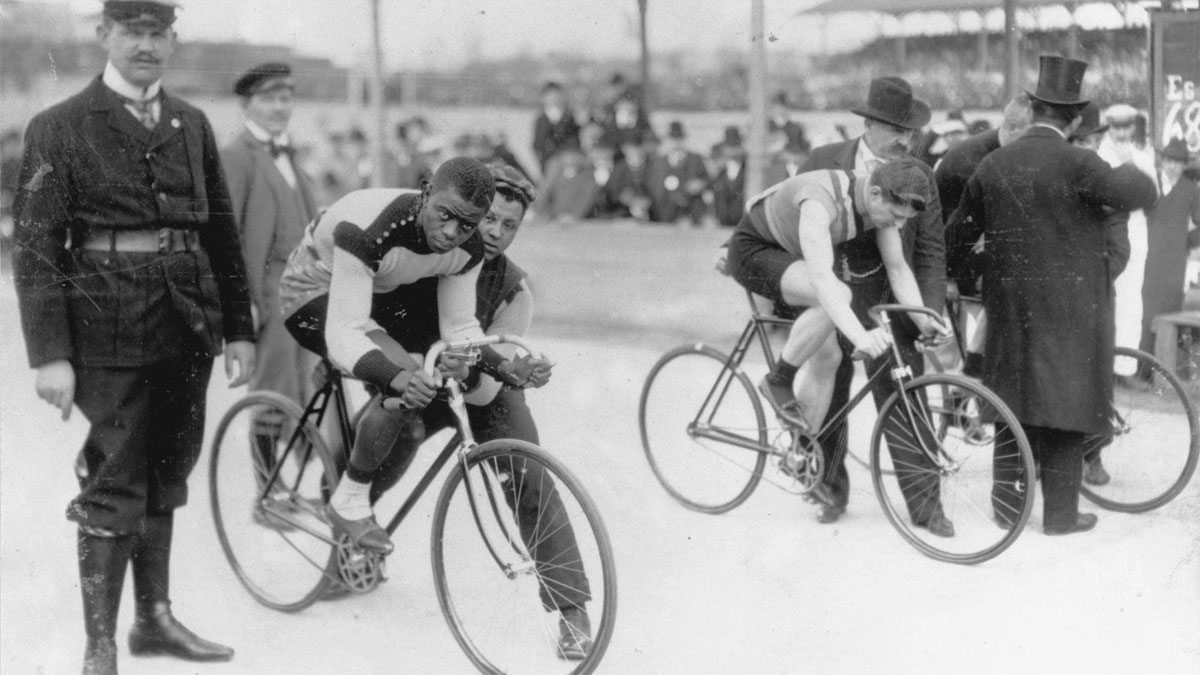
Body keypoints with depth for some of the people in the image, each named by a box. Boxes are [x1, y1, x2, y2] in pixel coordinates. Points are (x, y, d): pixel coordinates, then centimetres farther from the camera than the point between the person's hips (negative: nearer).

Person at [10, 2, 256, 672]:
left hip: (188, 329, 5)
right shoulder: (60, 127, -3)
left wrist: (239, 328, 8)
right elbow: (35, 246, -6)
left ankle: (156, 617, 28)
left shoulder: (192, 125, 12)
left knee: (165, 476, 14)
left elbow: (222, 232, 13)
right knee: (115, 485, -3)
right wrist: (49, 353, -13)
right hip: (110, 329, -5)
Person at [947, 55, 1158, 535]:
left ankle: (1006, 504, 20)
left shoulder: (992, 165, 1)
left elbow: (959, 233, 8)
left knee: (1013, 404, 15)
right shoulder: (1076, 164, -15)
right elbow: (1141, 194, -12)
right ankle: (1060, 513, 9)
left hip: (1009, 304, 5)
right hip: (1069, 308, -4)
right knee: (1064, 407, 4)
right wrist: (1129, 170, 9)